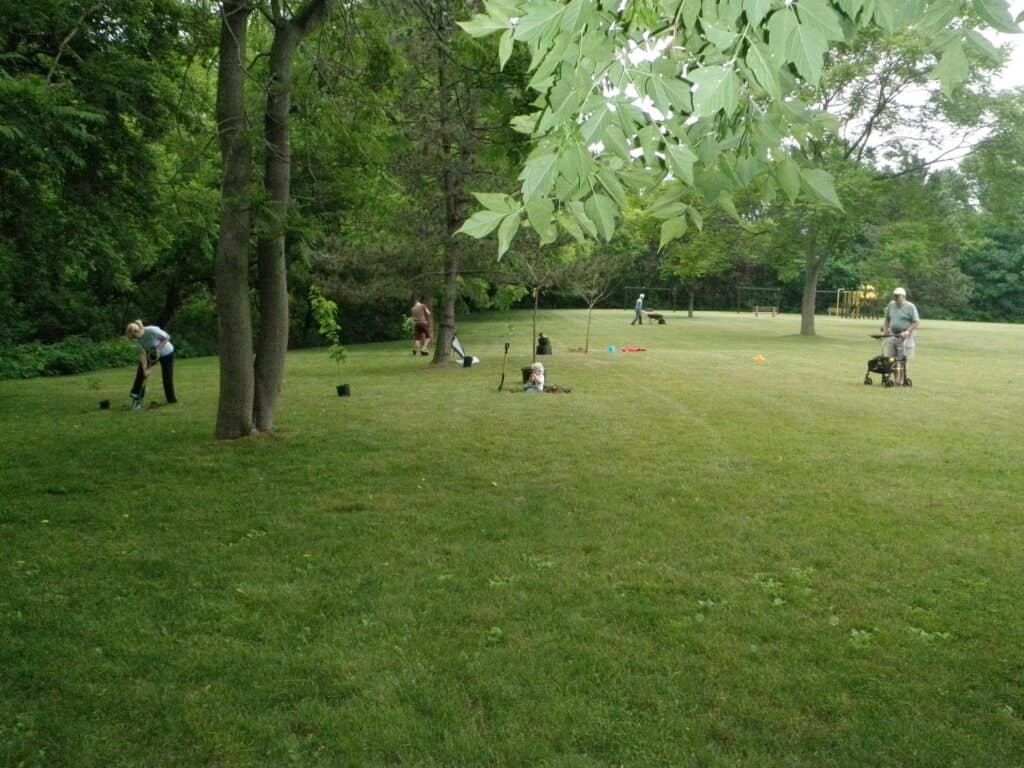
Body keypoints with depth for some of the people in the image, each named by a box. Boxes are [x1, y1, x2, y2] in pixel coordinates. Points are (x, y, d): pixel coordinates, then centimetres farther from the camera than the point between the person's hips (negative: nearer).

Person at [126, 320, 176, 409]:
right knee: (141, 371, -8)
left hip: (166, 353, -5)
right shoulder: (137, 339, -18)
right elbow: (142, 353, -18)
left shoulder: (152, 330, -35)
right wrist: (145, 369, -25)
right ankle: (137, 396, -3)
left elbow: (167, 337, -23)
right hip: (151, 353, 5)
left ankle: (171, 400, 12)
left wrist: (158, 348, -32)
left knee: (167, 377, -3)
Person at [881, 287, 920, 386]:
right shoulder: (891, 305, 12)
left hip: (905, 337, -5)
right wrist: (885, 330, 9)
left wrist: (908, 331, -19)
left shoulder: (910, 307, -4)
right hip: (893, 335, 5)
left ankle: (901, 381, -3)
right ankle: (895, 380, 14)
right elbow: (887, 319, 21)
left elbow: (917, 322, -9)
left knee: (902, 359, -7)